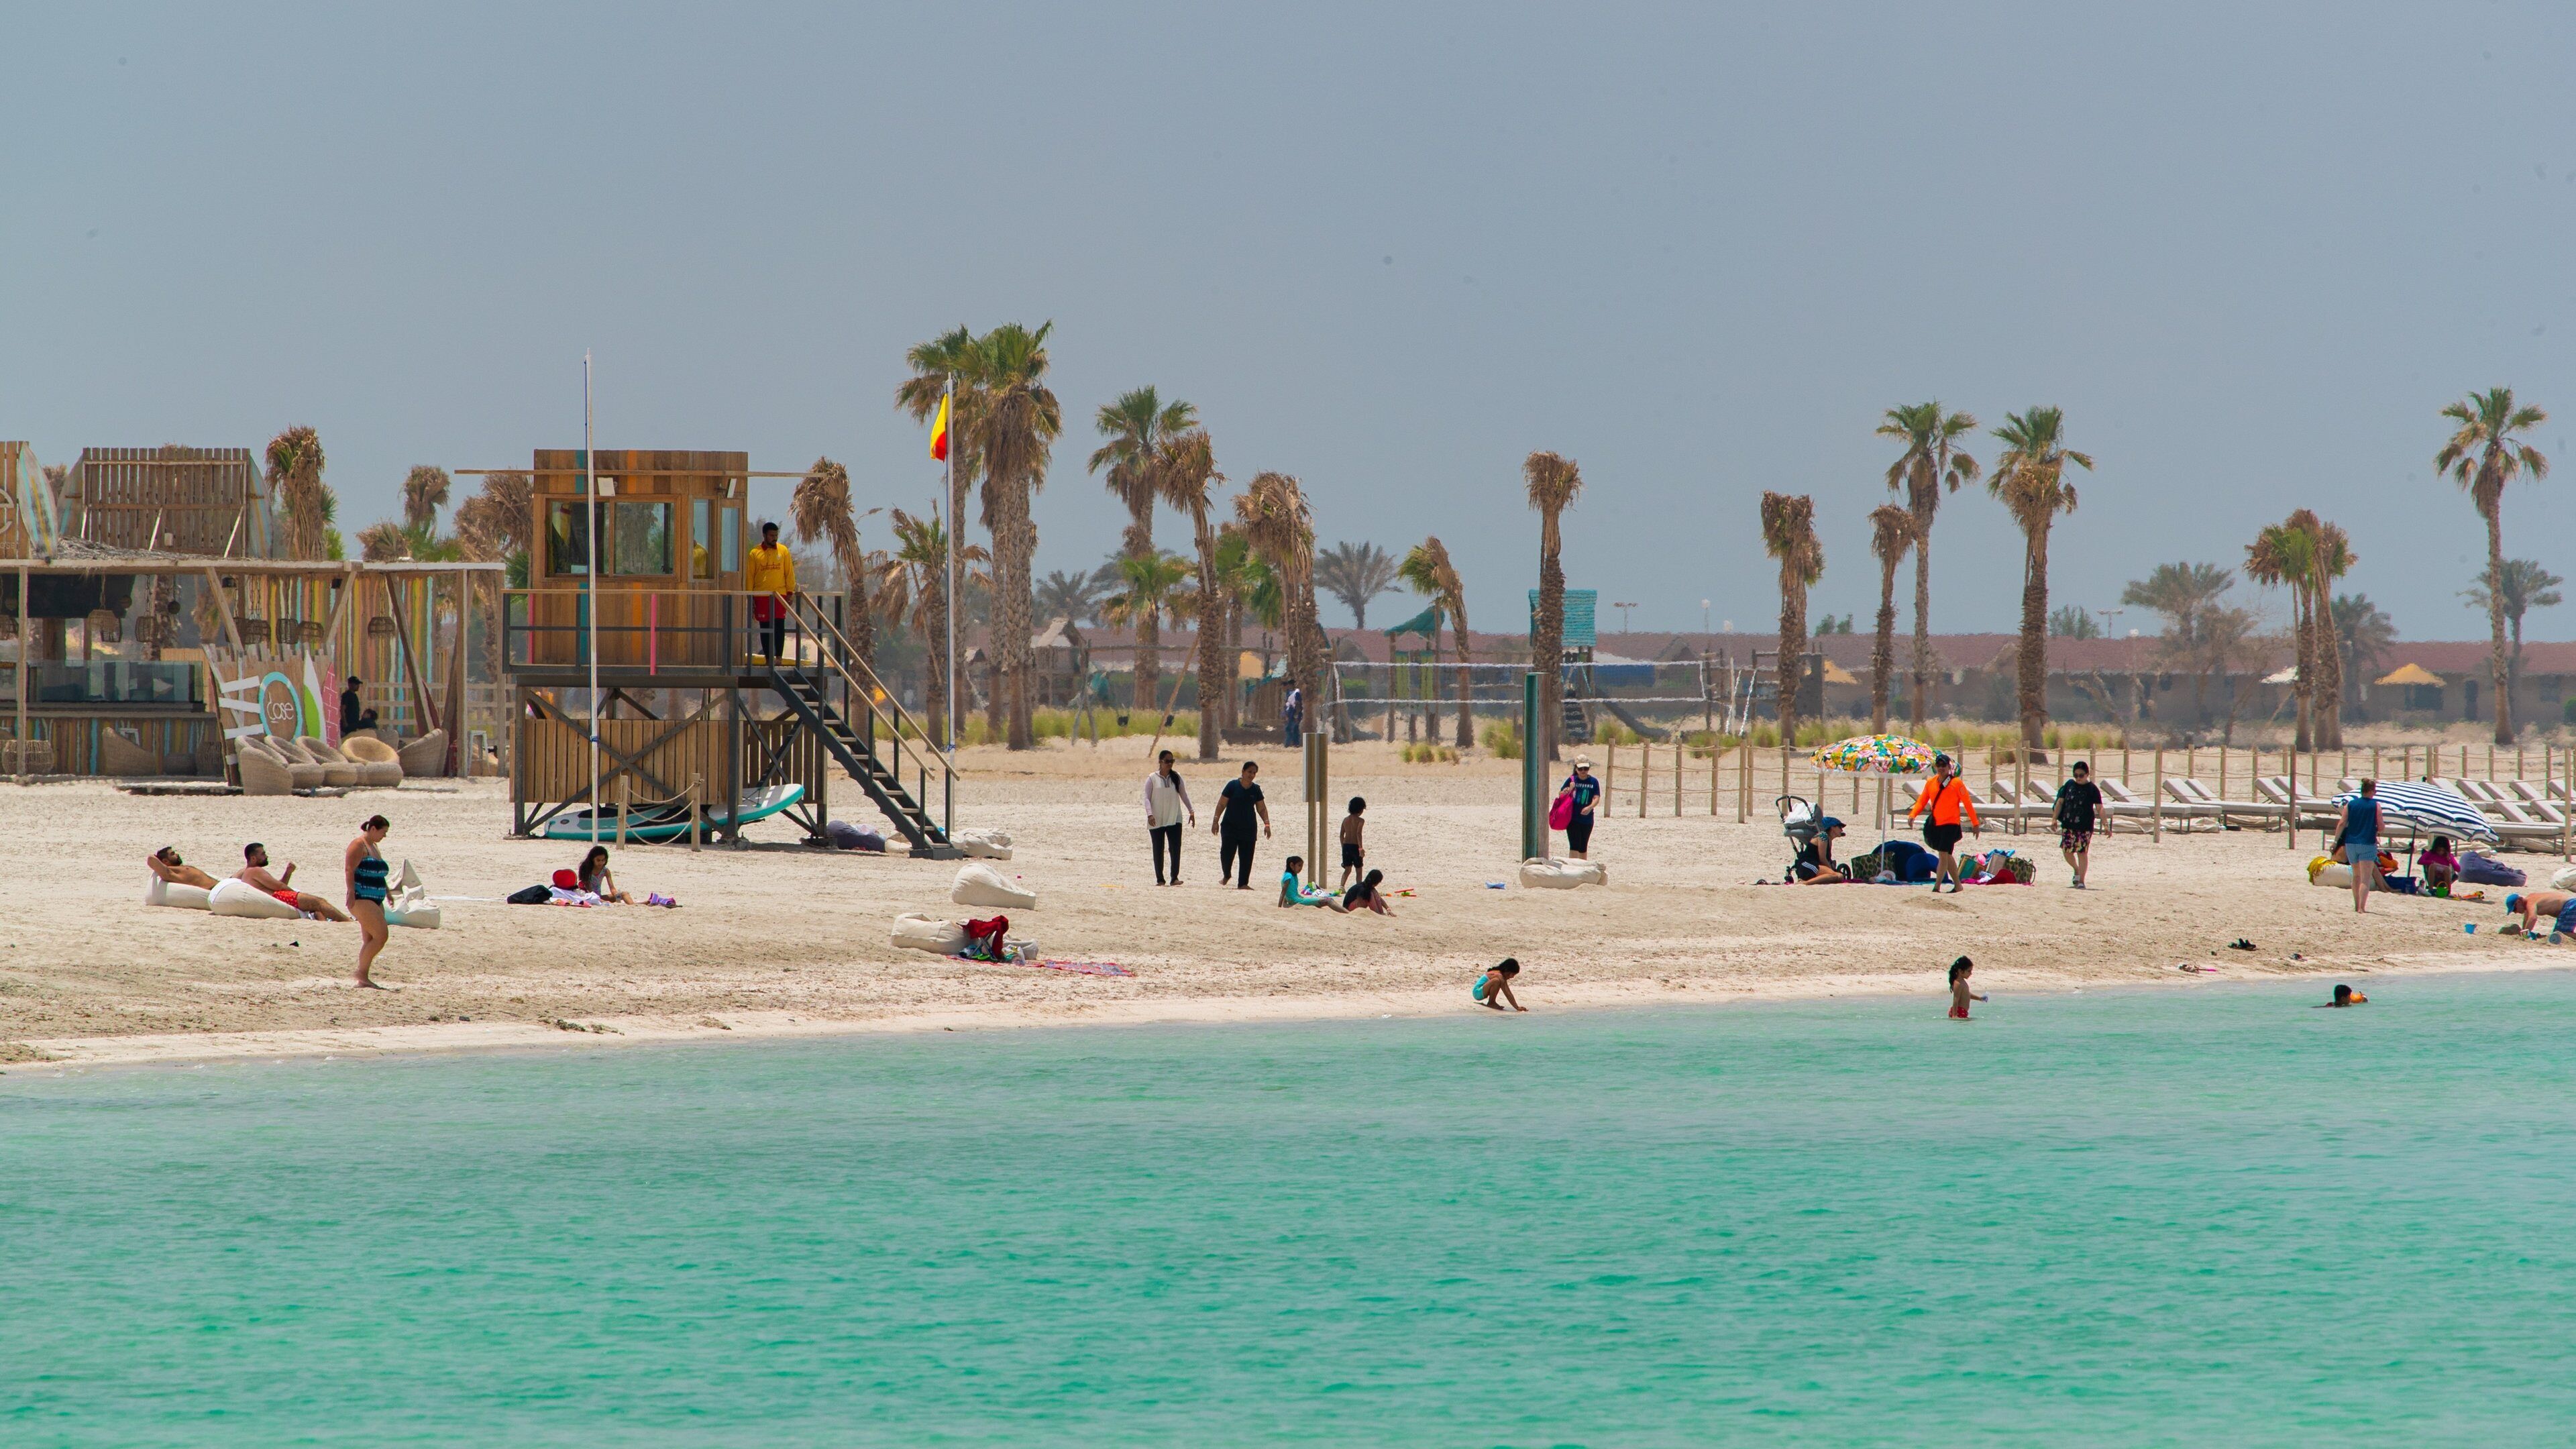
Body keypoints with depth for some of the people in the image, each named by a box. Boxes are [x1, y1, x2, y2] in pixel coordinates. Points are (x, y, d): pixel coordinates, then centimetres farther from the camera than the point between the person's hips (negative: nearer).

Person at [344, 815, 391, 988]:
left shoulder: (373, 846, 19)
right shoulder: (359, 845, -9)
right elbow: (349, 870, -17)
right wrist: (351, 893, -25)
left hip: (375, 901, 10)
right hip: (361, 900, -10)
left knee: (370, 940, 7)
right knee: (381, 935, -15)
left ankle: (363, 978, 9)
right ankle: (361, 972, -10)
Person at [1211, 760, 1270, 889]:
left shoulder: (1256, 789, 5)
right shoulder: (1233, 785, -5)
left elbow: (1262, 809, 10)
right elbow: (1222, 804, -3)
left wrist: (1267, 824, -1)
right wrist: (1216, 821, -7)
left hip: (1249, 828, 3)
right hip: (1230, 825, -3)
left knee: (1246, 857, -1)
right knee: (1227, 852, -9)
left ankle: (1243, 883, 5)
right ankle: (1226, 875, 18)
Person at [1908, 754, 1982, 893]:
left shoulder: (1957, 783, -5)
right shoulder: (1930, 783, 9)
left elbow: (1967, 803, -3)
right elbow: (1922, 801, 11)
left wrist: (1975, 823, -3)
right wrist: (1913, 814, -7)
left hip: (1950, 824, -6)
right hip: (1935, 824, 6)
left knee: (1944, 855, -12)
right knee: (1947, 856, 12)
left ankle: (1937, 887, -15)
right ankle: (1957, 886, 23)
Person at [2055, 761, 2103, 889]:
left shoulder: (2092, 789, -4)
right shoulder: (2069, 785, 5)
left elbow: (2099, 808, -5)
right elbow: (2060, 802, 10)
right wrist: (2055, 818, 6)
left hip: (2085, 827, -3)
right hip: (2068, 825, 3)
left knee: (2082, 853, -2)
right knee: (2067, 852, 4)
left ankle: (2081, 881, 4)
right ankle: (2076, 870, 32)